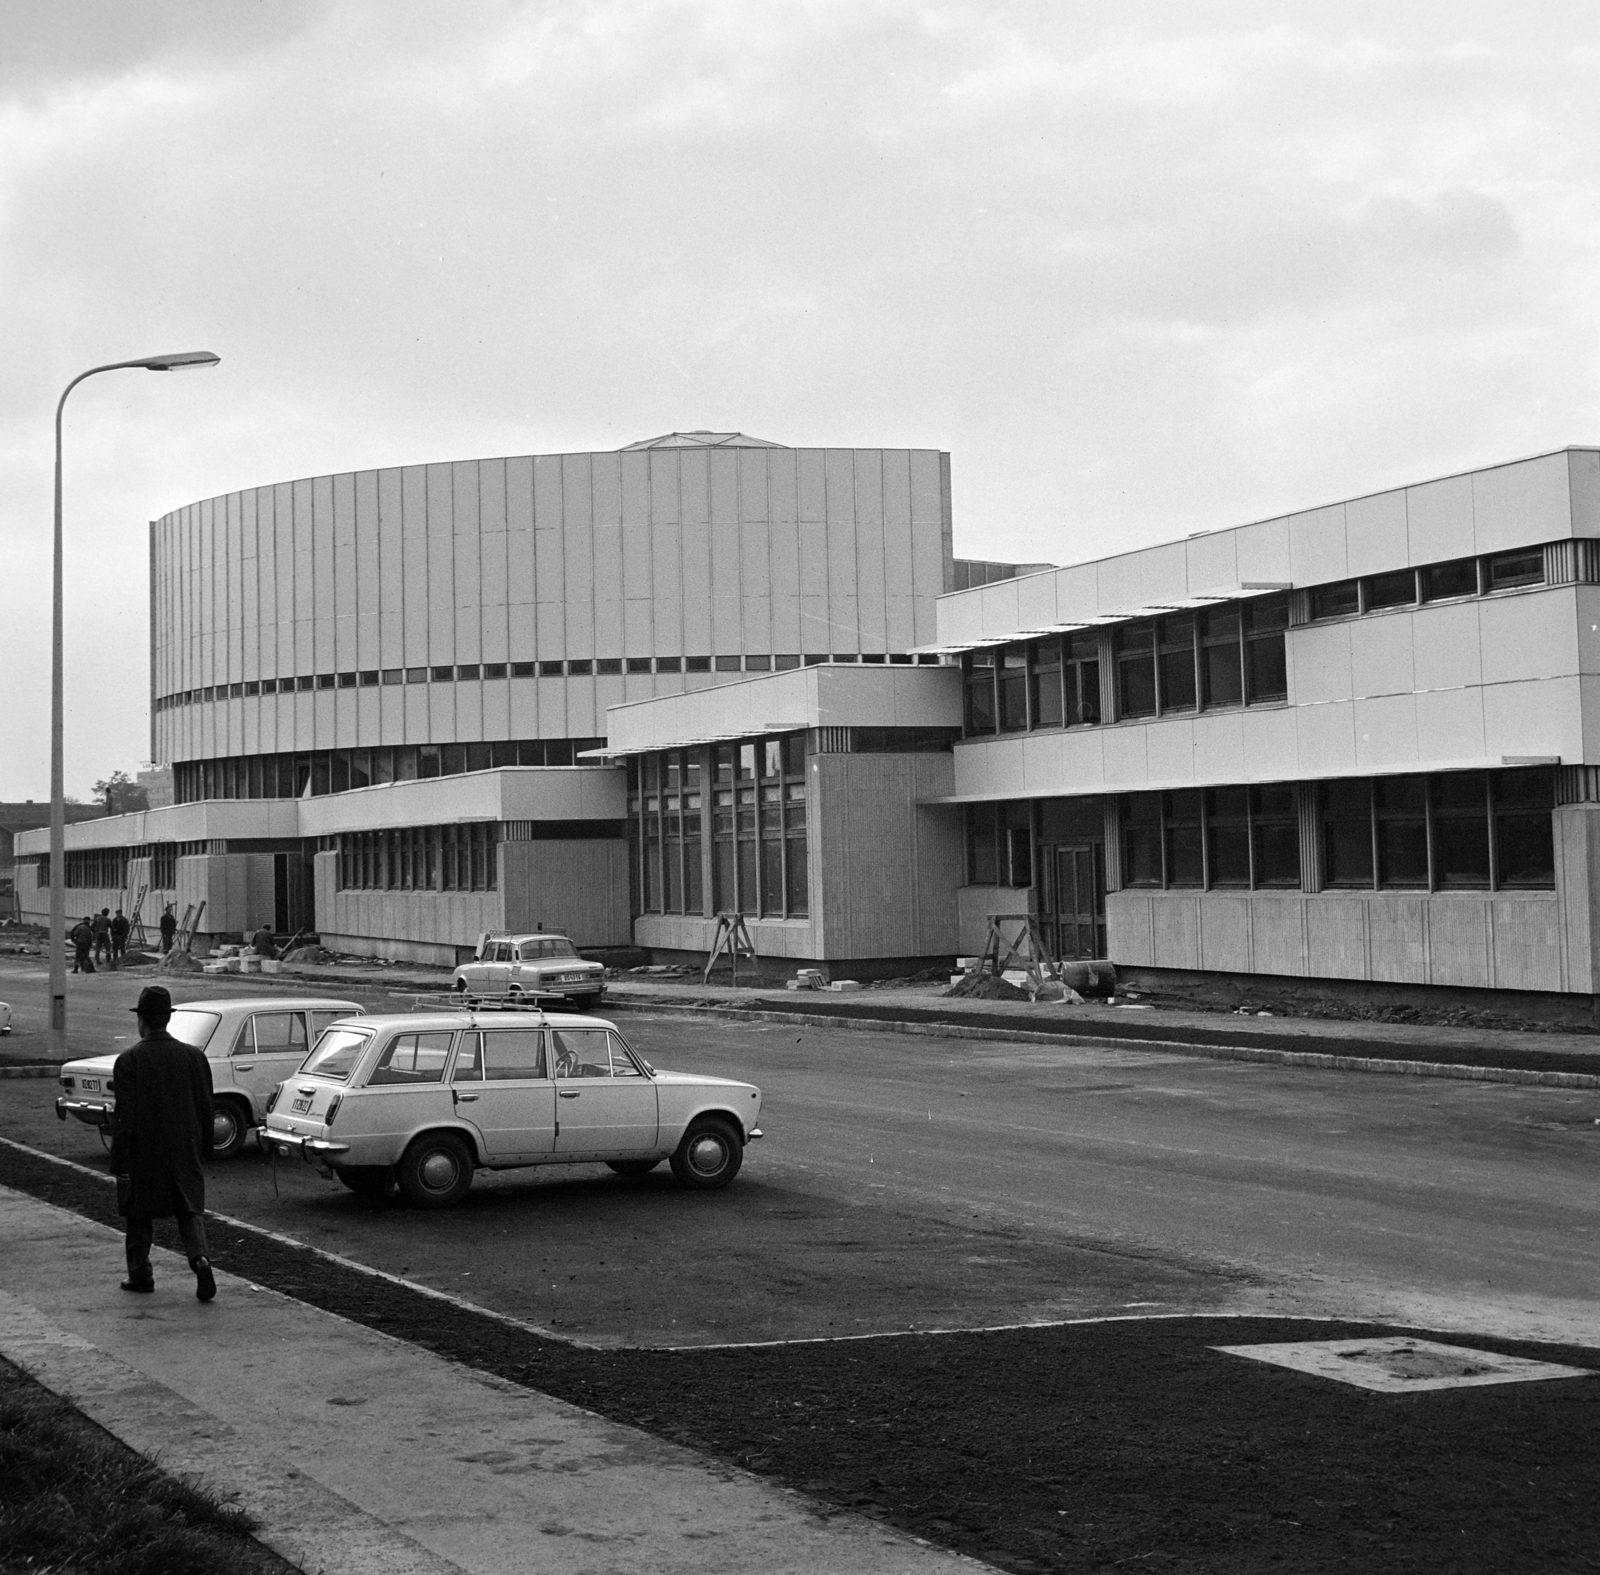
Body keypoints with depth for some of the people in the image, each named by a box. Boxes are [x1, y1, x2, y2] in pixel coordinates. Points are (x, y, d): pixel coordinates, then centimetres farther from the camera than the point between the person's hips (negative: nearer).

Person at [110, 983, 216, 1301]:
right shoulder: (194, 1056, -1)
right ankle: (200, 1258, -14)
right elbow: (205, 1108, 5)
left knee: (139, 1215, 14)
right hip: (185, 1152, 3)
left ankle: (140, 1274, 21)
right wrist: (204, 1148, 15)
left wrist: (118, 1162, -8)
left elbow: (124, 1116, -13)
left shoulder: (129, 1061, -13)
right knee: (190, 1209, 8)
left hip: (143, 1154, -3)